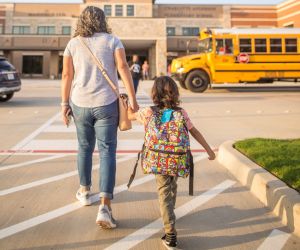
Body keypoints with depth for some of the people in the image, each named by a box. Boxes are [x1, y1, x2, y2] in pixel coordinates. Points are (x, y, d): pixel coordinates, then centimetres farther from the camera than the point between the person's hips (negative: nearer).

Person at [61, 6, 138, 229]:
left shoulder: (73, 43, 6)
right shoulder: (112, 40, 1)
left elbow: (67, 75, 2)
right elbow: (123, 68, -10)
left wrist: (65, 104, 8)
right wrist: (133, 99, -9)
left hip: (80, 104, 3)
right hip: (106, 104, -2)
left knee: (85, 147, 20)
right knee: (107, 152, -1)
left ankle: (85, 191, 37)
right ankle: (105, 206, -11)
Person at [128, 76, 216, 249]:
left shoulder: (149, 112, -5)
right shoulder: (181, 113, -2)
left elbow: (130, 116, 11)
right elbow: (195, 132, 5)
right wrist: (209, 150, 15)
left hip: (158, 161, -2)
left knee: (164, 192, 3)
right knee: (173, 187, 27)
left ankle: (171, 234, -7)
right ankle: (170, 213, 52)